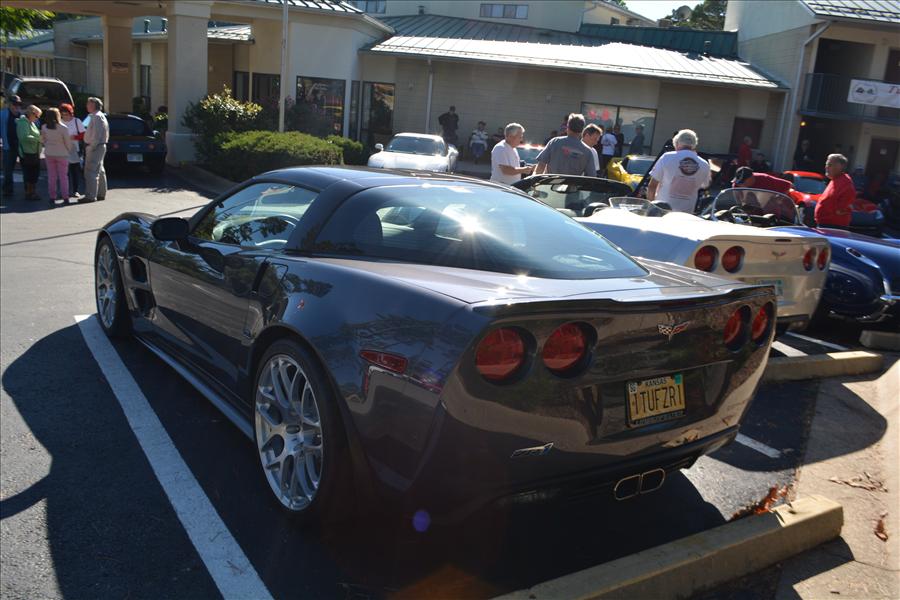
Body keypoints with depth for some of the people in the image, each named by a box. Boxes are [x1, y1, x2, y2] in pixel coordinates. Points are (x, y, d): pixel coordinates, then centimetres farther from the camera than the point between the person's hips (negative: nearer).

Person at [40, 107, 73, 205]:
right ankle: (65, 197, 5)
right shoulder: (63, 128, -15)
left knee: (51, 176, 9)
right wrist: (69, 150, 11)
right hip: (62, 154, -3)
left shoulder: (44, 127, -4)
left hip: (49, 154, 3)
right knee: (63, 176, 6)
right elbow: (68, 143, -8)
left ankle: (52, 197, 9)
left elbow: (42, 140, 5)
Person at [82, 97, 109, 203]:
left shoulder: (97, 116, -14)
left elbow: (97, 135, -22)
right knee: (100, 171, 14)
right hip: (100, 146, 11)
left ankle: (90, 195, -12)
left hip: (95, 147, -11)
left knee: (90, 172, -11)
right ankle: (101, 194, 21)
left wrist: (91, 147, -20)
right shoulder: (100, 116, 17)